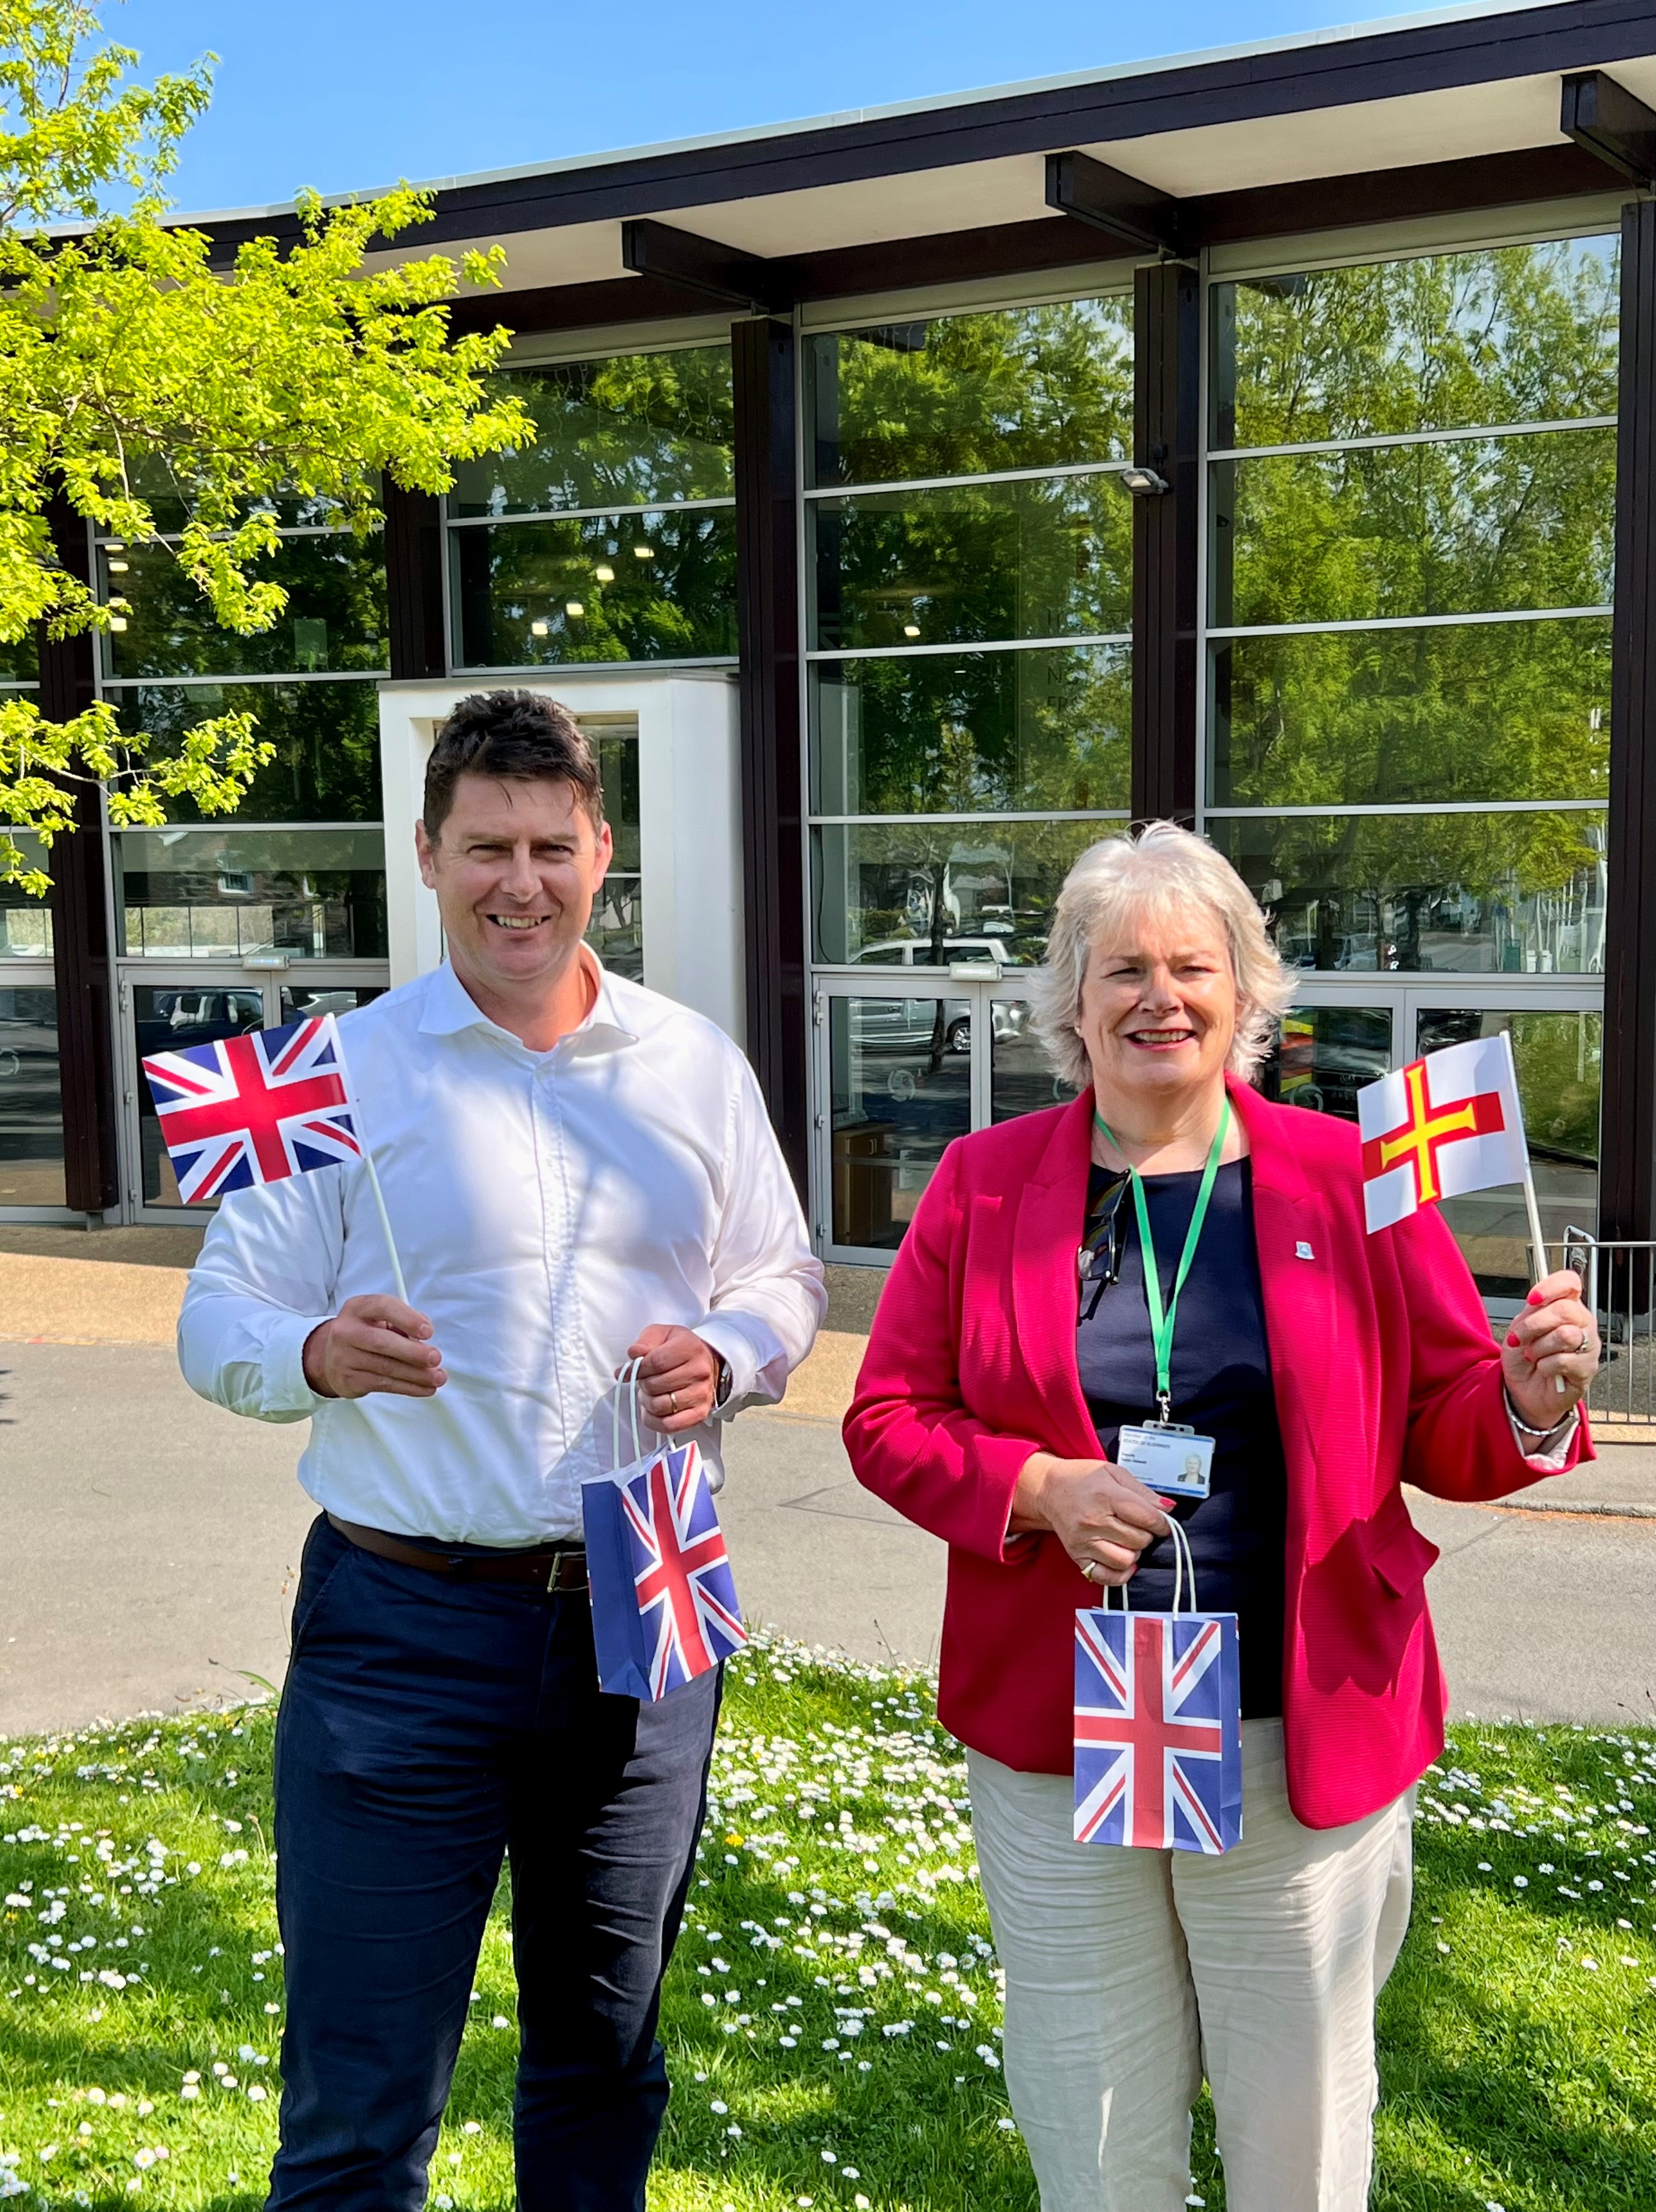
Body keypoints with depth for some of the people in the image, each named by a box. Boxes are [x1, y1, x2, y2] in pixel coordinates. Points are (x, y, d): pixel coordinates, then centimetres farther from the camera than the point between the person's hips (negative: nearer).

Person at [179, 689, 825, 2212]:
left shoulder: (695, 1065, 8)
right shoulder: (342, 1068, -2)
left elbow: (784, 1279, 14)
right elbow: (222, 1320, -3)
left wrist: (727, 1357, -8)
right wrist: (320, 1354, -25)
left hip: (646, 1619, 3)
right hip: (406, 1626, -3)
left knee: (606, 2058, 19)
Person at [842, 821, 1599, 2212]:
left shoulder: (1349, 1179, 1)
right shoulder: (986, 1184, 2)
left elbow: (1443, 1430, 4)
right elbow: (889, 1417, 2)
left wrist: (1529, 1407, -18)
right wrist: (1036, 1490, -15)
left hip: (1305, 1738, 0)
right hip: (1057, 1734, 1)